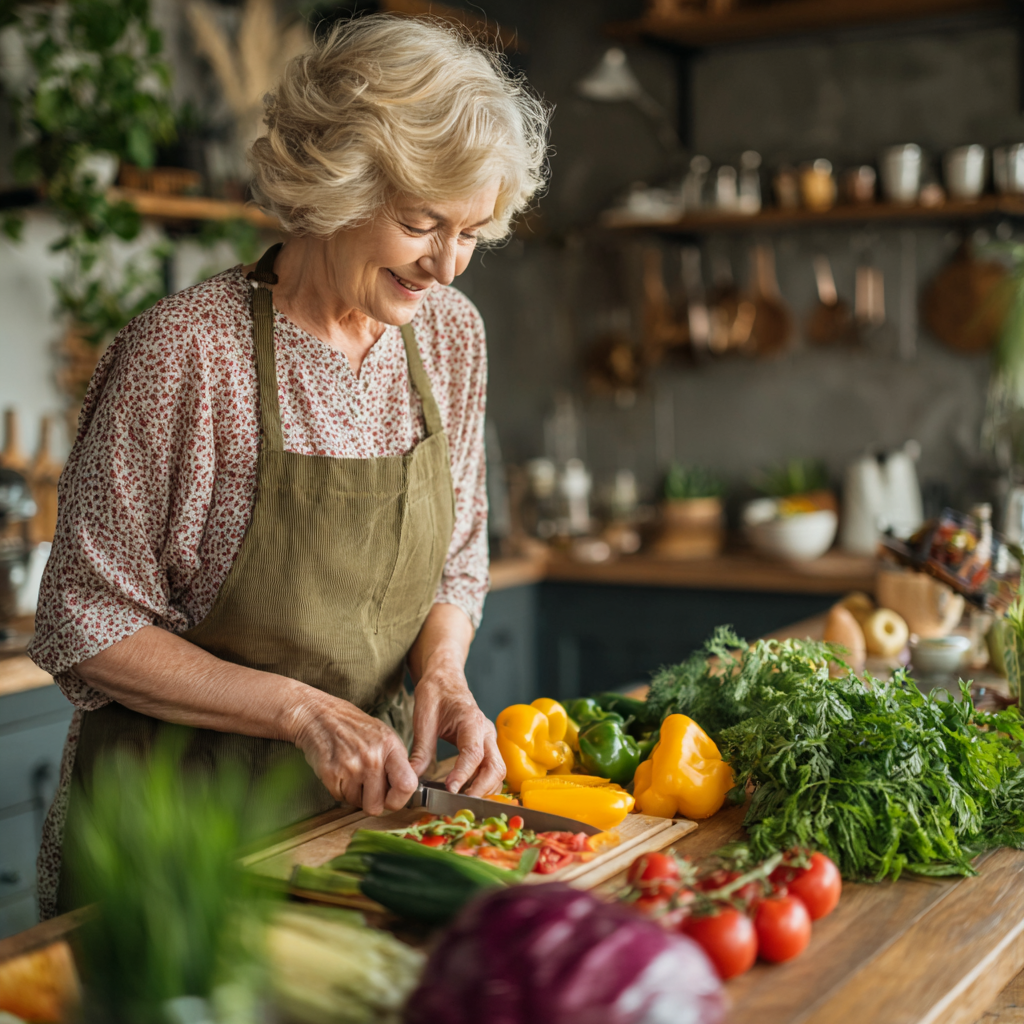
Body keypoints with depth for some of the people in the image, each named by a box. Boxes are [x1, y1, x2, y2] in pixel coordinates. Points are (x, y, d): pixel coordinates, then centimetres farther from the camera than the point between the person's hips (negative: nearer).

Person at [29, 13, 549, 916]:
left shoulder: (449, 336, -2)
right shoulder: (184, 353, -21)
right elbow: (86, 630, -16)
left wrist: (442, 673, -11)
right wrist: (303, 710, -22)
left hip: (369, 802, 5)